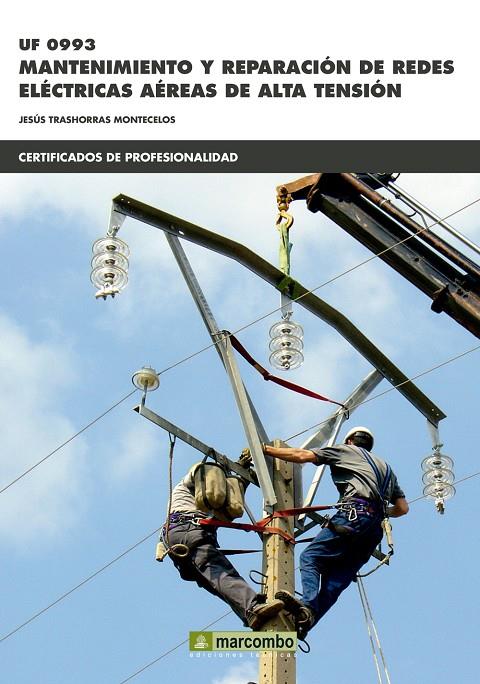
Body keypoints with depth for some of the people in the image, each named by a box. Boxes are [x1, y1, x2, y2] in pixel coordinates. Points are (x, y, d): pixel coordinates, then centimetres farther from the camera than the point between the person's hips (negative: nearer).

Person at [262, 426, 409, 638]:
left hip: (355, 514, -6)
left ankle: (308, 606, -41)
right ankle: (304, 624, -22)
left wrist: (266, 449, 17)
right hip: (375, 530, 6)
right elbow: (403, 507, 31)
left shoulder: (347, 450, 21)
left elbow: (302, 456, 12)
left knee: (310, 556, -15)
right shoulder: (386, 468, 38)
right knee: (336, 579, -3)